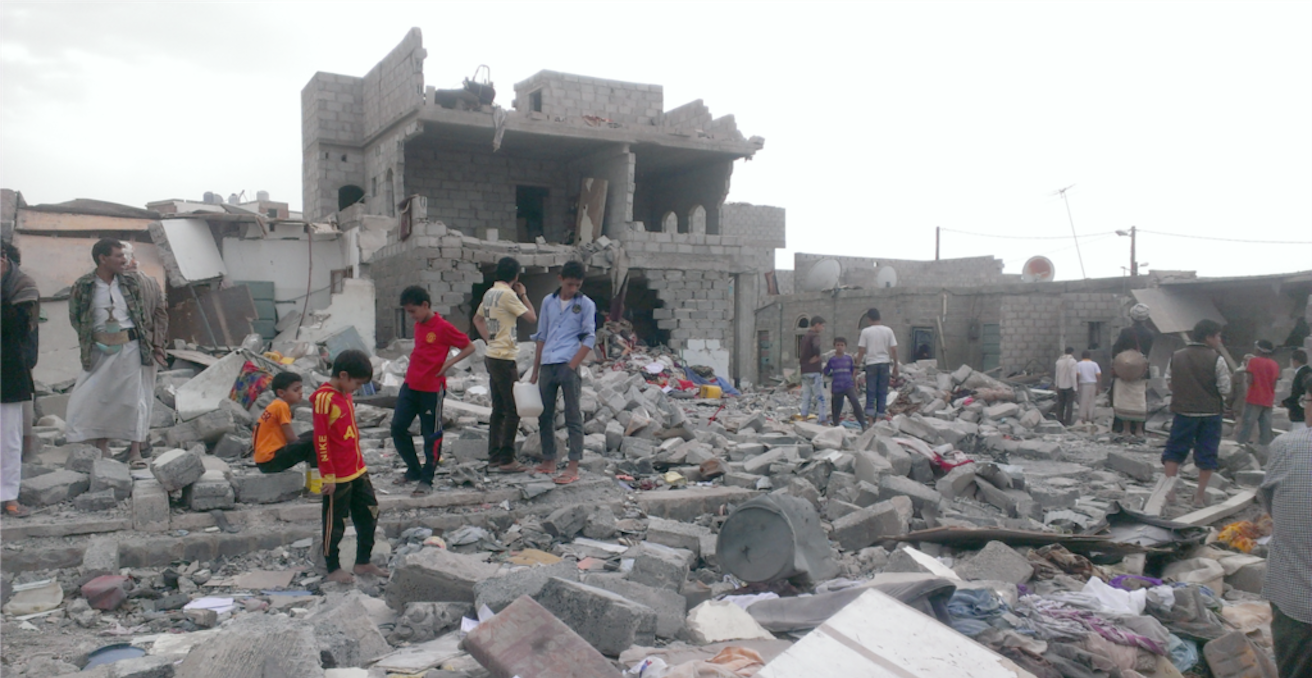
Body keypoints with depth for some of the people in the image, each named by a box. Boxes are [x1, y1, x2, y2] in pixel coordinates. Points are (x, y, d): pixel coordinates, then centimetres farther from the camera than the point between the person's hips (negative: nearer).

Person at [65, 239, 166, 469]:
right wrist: (88, 342, 2)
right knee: (96, 398, 4)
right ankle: (101, 447, 19)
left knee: (134, 398, 1)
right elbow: (76, 318, 6)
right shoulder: (83, 286, -3)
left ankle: (135, 450, 9)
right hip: (101, 352, 0)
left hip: (131, 348, 0)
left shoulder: (131, 281, 3)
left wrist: (152, 344, 6)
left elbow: (144, 315, 7)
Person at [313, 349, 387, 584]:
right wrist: (328, 476, -18)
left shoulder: (345, 394, 9)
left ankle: (363, 562, 28)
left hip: (358, 470, 9)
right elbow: (321, 440, -19)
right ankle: (333, 569, 21)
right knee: (335, 523, 6)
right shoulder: (324, 398, -19)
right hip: (338, 476, -9)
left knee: (369, 515, 15)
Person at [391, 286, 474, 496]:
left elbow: (469, 347, -9)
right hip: (410, 385, 8)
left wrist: (449, 363, -19)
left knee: (432, 435, 2)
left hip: (432, 389, -8)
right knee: (398, 427, 6)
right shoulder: (418, 325, 10)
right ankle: (413, 470, 22)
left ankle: (427, 480, 13)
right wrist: (414, 367, 11)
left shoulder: (443, 327, -13)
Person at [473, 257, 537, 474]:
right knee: (513, 410, -4)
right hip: (504, 359, -9)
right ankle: (506, 460, -3)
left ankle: (494, 458, 15)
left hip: (492, 356, 9)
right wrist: (523, 295, 1)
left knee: (498, 409, 12)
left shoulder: (489, 293, 12)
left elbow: (477, 319, 26)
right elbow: (532, 317, -13)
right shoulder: (507, 294, -14)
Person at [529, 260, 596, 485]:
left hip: (569, 366, -5)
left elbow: (589, 339, -4)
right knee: (545, 415, 10)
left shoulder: (586, 304, 1)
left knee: (573, 417, -2)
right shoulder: (548, 301, 12)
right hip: (547, 365, 5)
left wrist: (572, 366, -13)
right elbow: (541, 337, 15)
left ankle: (573, 467, -1)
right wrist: (535, 371, 13)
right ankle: (548, 461, 22)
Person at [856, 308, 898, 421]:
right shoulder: (888, 330, 2)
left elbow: (861, 351, -5)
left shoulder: (865, 331, -4)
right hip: (885, 363, 1)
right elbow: (894, 350, 1)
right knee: (882, 392, 7)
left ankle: (870, 418, 0)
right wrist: (895, 366, 9)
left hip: (871, 363, -1)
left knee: (871, 392, 5)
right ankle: (879, 417, 7)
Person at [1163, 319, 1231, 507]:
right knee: (1207, 453, 7)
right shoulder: (1216, 359, -10)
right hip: (1210, 413, -2)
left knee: (1175, 449, 10)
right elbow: (1225, 388, -9)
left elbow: (1169, 382, 5)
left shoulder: (1176, 357, 0)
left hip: (1183, 412, 2)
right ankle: (1200, 495, 10)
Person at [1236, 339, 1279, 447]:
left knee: (1247, 423, -4)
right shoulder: (1275, 365, 6)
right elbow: (1274, 385, 4)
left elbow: (1250, 380, -13)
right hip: (1268, 401, 4)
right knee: (1265, 426, 5)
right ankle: (1264, 444, 4)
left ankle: (1240, 444, -7)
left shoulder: (1253, 361, -6)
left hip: (1254, 398, -4)